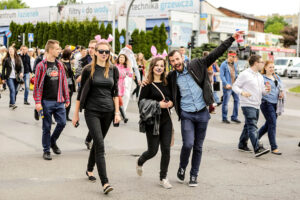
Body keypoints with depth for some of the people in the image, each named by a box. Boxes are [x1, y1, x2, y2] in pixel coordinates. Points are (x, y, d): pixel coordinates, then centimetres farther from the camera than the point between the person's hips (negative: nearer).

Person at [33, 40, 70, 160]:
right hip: (47, 101, -4)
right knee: (47, 127, 2)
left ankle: (53, 141, 29)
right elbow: (37, 85, -7)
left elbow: (64, 82, 13)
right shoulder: (41, 66, -5)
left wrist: (66, 99, 11)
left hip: (59, 101, 4)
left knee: (62, 123, 3)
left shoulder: (59, 65, 9)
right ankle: (46, 150, 15)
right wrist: (38, 102, -12)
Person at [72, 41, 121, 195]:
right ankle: (105, 182, -17)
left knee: (97, 142, 15)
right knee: (100, 145, -13)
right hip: (92, 111, -3)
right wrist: (76, 113, 2)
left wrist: (117, 112, 3)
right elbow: (81, 92, 2)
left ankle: (89, 170, 38)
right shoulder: (88, 70, -3)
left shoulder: (113, 70, 6)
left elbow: (115, 92, 10)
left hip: (108, 111, 4)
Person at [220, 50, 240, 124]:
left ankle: (234, 117, 15)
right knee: (225, 102, 0)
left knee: (237, 100, 5)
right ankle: (224, 118, 9)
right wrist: (226, 84, -21)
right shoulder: (224, 64, -6)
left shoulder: (235, 64, 15)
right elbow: (221, 75, -11)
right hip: (227, 87, -7)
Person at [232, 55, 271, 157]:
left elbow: (261, 91, 22)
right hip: (248, 105, -9)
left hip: (256, 105, 9)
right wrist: (242, 92, -26)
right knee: (252, 127, -15)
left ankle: (242, 145, 28)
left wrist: (266, 90, -2)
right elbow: (235, 86, -7)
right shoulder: (244, 74, -8)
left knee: (248, 126, 16)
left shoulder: (260, 76, 17)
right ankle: (257, 149, -24)